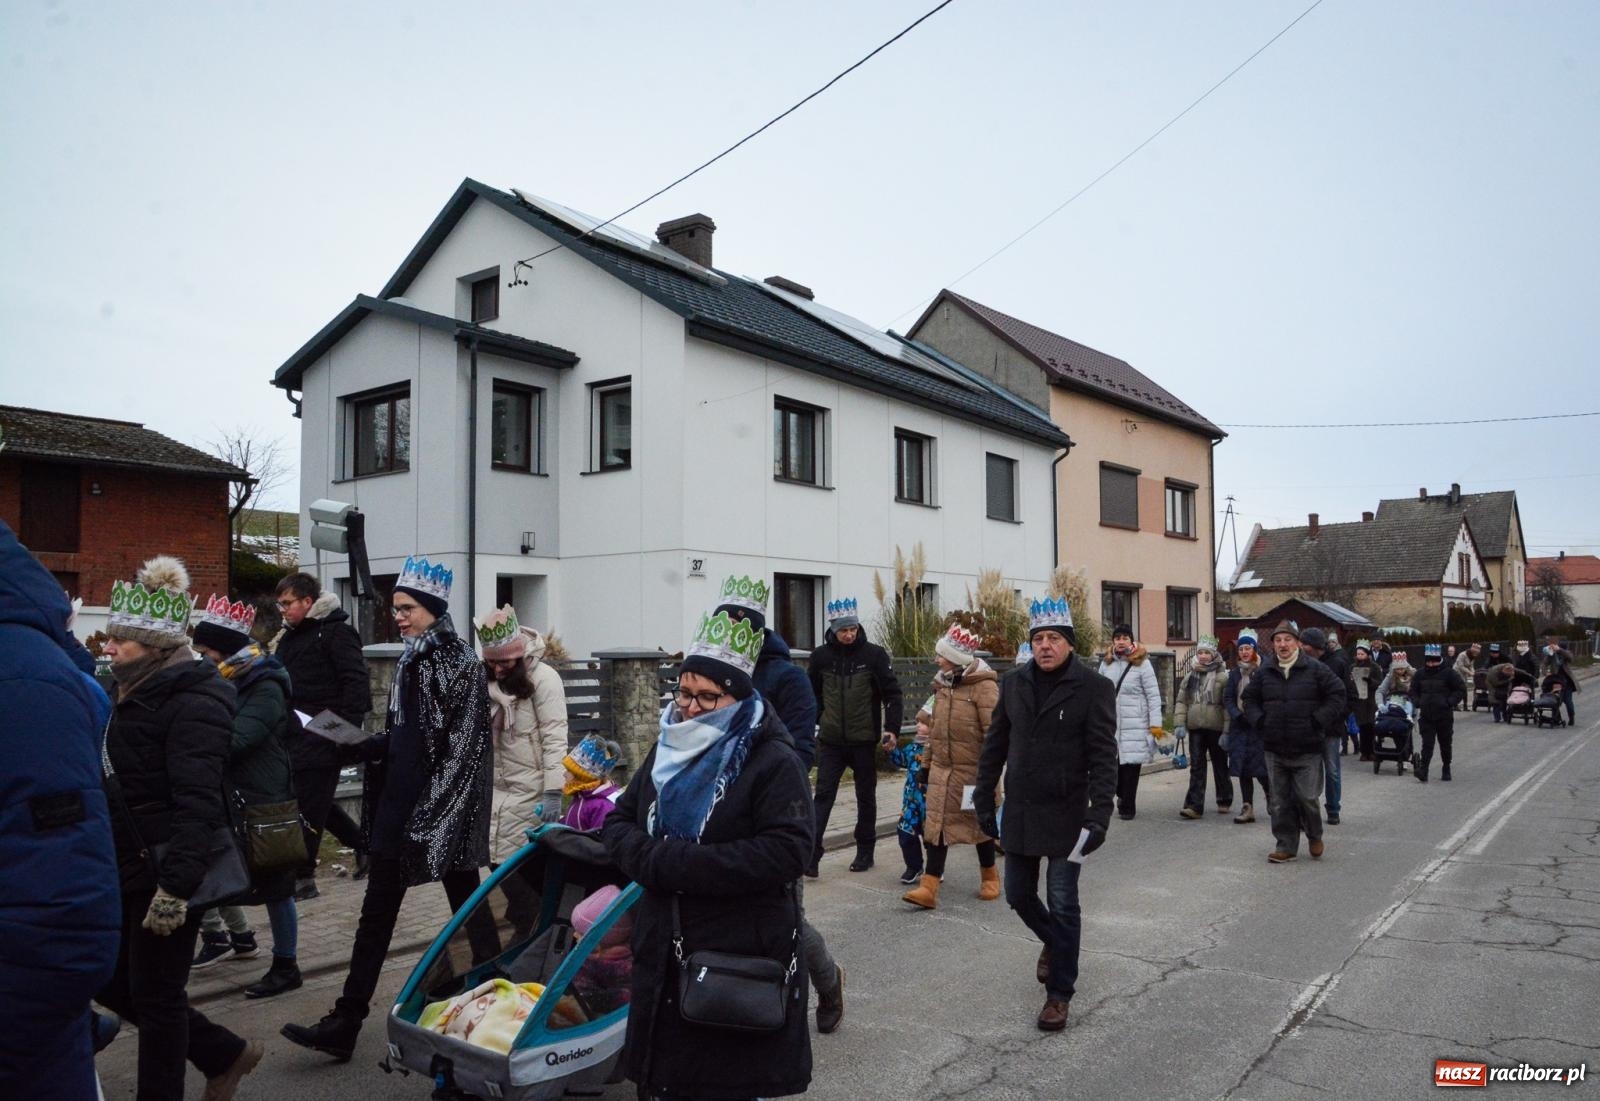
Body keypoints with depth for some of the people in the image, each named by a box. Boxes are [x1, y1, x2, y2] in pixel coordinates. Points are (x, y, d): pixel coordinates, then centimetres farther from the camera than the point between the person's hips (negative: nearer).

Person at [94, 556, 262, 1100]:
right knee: (111, 981, 16)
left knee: (155, 995, 3)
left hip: (168, 872, -10)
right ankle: (225, 1055, 29)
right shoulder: (134, 695, 12)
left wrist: (176, 886, -32)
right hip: (129, 870, 10)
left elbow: (197, 803, -27)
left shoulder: (193, 702, -18)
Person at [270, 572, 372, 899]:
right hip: (295, 734, 9)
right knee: (311, 802, 14)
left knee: (309, 805, -4)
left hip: (322, 737, -9)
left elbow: (356, 682, -17)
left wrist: (347, 729, -22)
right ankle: (362, 846, 27)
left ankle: (303, 877, 5)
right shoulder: (288, 637, 16)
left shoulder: (337, 632, -10)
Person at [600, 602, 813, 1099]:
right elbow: (619, 821, 14)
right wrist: (649, 857, -11)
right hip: (664, 955, 6)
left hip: (744, 961, -6)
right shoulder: (666, 751, 9)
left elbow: (787, 852, -23)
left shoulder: (773, 761, -13)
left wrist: (675, 863, -23)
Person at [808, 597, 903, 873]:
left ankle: (865, 850, 25)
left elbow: (892, 693, -5)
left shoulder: (874, 654, -7)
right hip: (830, 740, 1)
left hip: (864, 740, -1)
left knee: (866, 796, 12)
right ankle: (811, 853, -3)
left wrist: (892, 728, -14)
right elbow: (812, 694, 10)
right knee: (823, 795, -3)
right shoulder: (821, 656, -1)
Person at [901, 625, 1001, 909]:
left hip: (973, 769, -6)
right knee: (937, 824, 1)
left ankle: (989, 875, 33)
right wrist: (927, 760, 17)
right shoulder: (942, 684, 7)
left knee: (980, 823, 12)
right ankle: (929, 887, 1)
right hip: (942, 768, 6)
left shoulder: (984, 686, -16)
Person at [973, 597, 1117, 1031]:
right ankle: (1054, 941, 45)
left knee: (1062, 903, 2)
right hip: (1019, 812, 5)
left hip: (1066, 815, -4)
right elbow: (994, 745, 9)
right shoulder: (1015, 684, 3)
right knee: (1019, 894, 14)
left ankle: (1060, 993, 18)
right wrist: (983, 799, 7)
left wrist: (1100, 813, -19)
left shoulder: (1093, 687, -10)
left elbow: (1103, 756, -12)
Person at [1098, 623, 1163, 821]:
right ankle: (1123, 795, 30)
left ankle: (1127, 806, 9)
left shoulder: (1142, 664, -2)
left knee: (1131, 766, -1)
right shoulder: (1106, 664, 8)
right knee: (1113, 764, 4)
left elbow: (1154, 696, -3)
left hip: (1135, 725, -3)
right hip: (1111, 724, 3)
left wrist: (1155, 725, -9)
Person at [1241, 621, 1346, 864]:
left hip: (1307, 749, -4)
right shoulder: (1266, 673, 7)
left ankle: (1314, 836, 26)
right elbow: (1250, 699, 19)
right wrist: (1260, 721, 4)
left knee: (1307, 797, -3)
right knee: (1281, 801, 7)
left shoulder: (1315, 669, -4)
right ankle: (1286, 846, 18)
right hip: (1275, 749, 4)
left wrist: (1318, 721, -9)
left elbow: (1337, 694, -3)